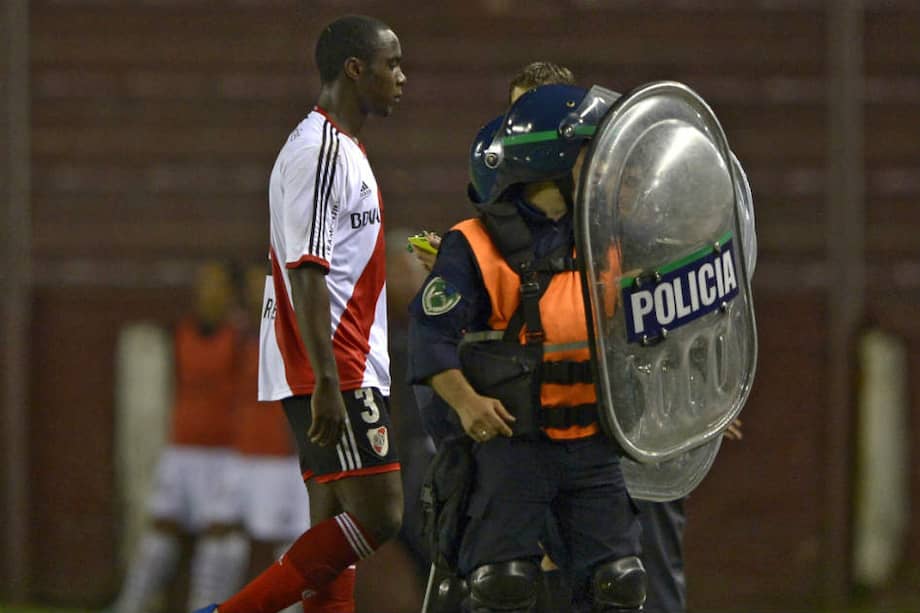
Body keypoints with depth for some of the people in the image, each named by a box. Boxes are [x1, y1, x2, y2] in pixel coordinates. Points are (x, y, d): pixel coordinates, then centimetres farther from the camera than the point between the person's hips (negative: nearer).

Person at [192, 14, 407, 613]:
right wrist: (327, 384, -24)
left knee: (336, 526, 7)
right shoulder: (319, 152, -13)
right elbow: (307, 274, -20)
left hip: (342, 370, 10)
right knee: (376, 516, -13)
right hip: (335, 373, -10)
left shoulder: (342, 149, 20)